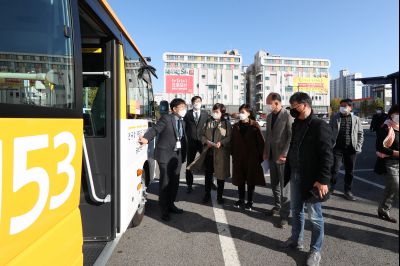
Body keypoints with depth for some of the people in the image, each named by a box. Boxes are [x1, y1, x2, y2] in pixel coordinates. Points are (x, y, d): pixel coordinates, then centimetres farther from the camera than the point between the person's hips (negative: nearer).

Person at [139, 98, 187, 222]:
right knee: (165, 183, 1)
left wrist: (183, 156, 11)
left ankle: (171, 205, 32)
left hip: (177, 155, 7)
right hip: (165, 155, -7)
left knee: (175, 182, 15)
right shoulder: (166, 118, -9)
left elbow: (183, 139, 15)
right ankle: (164, 210, 14)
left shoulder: (182, 122, 14)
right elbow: (155, 129, -20)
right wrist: (146, 138, -37)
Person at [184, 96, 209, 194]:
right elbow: (184, 127, 2)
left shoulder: (205, 114, 4)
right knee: (189, 164, 7)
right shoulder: (187, 114, 1)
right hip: (191, 142, 0)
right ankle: (189, 185, 20)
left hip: (203, 142, 1)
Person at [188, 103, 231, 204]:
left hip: (221, 153, -3)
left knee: (220, 175, 7)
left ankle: (219, 196, 22)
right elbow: (203, 135, 10)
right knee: (208, 174, 11)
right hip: (209, 152, 3)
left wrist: (221, 143, -21)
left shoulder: (226, 123, -1)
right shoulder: (208, 122, 11)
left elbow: (229, 137, -6)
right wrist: (206, 141, -9)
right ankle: (207, 194, 27)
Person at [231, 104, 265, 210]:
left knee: (251, 179, 7)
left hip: (252, 157, -3)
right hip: (239, 157, 4)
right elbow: (233, 142, 7)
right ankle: (241, 200, 25)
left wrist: (261, 156, -9)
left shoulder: (254, 125, -6)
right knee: (240, 179, 11)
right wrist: (233, 155, 3)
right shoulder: (236, 126, 5)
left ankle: (249, 201, 20)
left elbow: (260, 141, -7)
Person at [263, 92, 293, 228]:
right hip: (271, 156, 7)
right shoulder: (269, 116, 10)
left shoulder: (287, 116, -13)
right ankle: (277, 207, 33)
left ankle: (284, 215, 10)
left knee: (284, 186, 1)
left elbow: (292, 137, -16)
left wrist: (284, 154, -19)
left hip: (282, 156, -7)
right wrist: (265, 151, 11)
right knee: (274, 184, 17)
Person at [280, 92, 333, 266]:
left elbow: (327, 155, -18)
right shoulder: (296, 125, 10)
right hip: (295, 176, 8)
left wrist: (323, 180, -21)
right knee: (296, 210, 19)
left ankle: (315, 250, 22)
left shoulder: (320, 125, -14)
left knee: (315, 216, 6)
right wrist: (287, 172, 15)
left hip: (312, 179, -7)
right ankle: (296, 240, 37)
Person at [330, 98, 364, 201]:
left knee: (349, 171, 10)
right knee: (334, 170, -3)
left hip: (351, 149, 2)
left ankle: (348, 191, 25)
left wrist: (358, 146, 2)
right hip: (337, 148, -2)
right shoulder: (334, 118, 2)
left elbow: (360, 133, 11)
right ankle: (330, 189, 13)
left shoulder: (356, 119, 6)